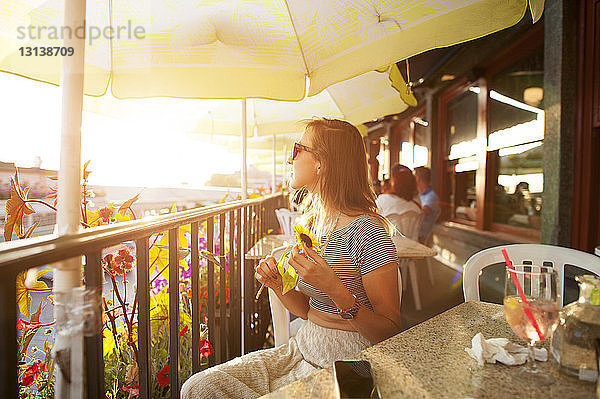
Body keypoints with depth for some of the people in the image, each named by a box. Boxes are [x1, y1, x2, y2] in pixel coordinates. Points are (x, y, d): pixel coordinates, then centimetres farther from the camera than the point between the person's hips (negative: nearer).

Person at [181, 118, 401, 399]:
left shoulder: (367, 231, -19)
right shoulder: (312, 222, 5)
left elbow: (390, 331, -17)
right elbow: (307, 309, 10)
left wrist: (335, 290, -30)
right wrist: (278, 285, -9)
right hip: (303, 348, 7)